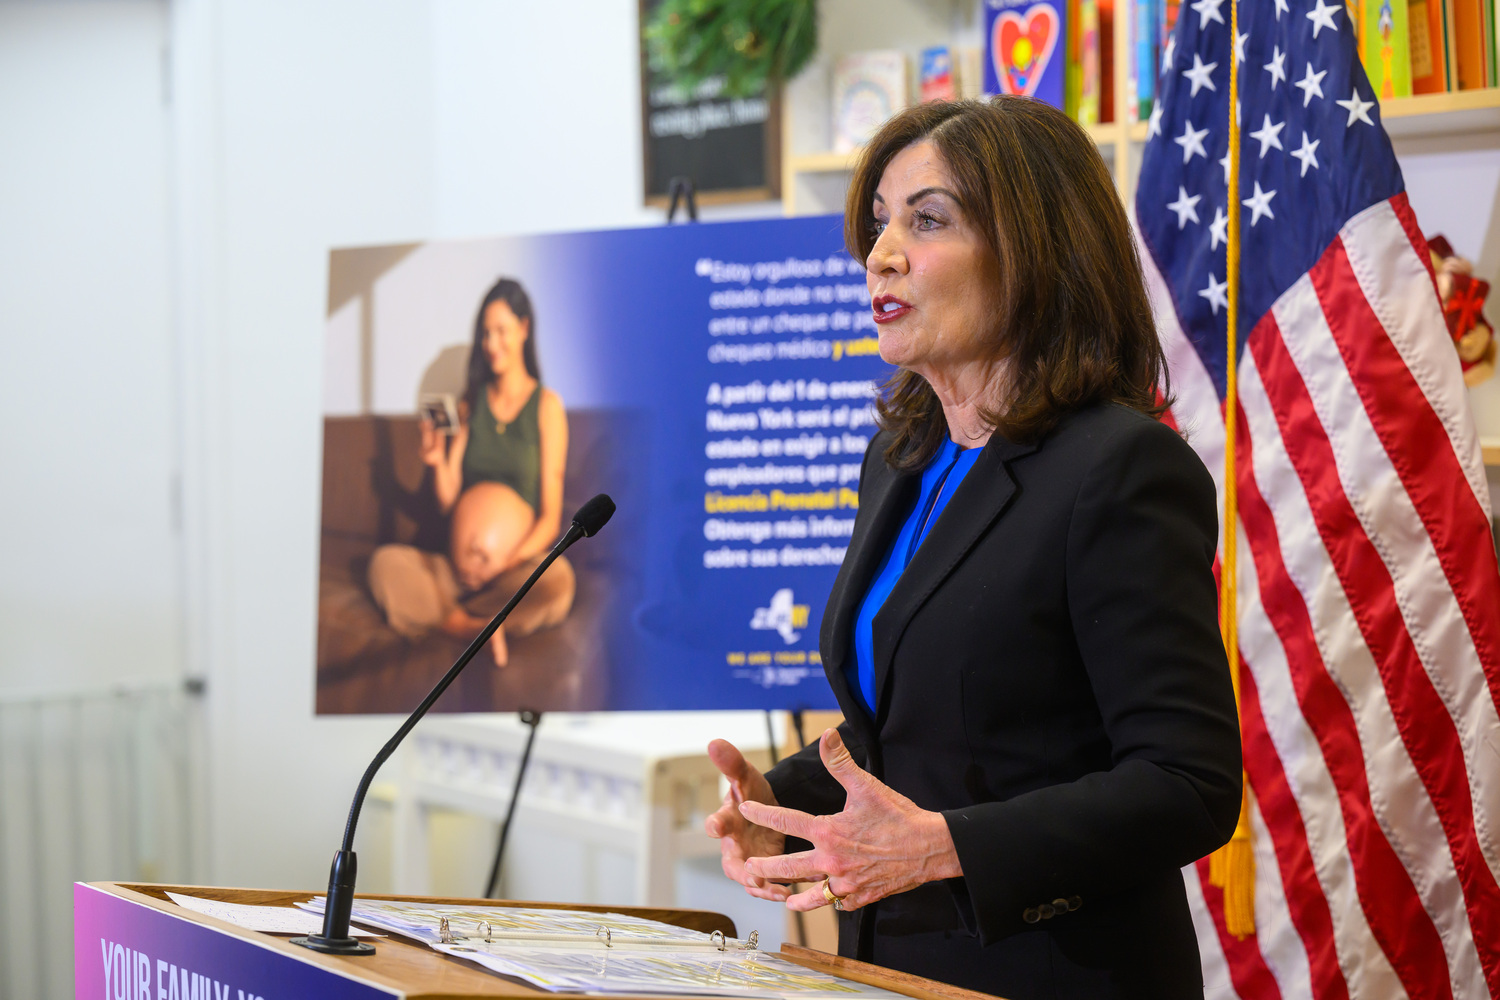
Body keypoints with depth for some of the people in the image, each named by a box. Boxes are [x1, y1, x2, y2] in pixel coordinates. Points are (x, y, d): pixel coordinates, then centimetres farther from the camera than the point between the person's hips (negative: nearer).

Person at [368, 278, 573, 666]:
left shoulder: (546, 406, 3)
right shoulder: (470, 402, 14)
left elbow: (550, 518, -2)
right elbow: (450, 502, 9)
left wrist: (506, 562, -16)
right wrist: (437, 463, -10)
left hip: (521, 565, -3)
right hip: (461, 568, 3)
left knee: (557, 580, -37)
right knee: (386, 562, -23)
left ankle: (454, 620, -22)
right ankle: (482, 628, -26)